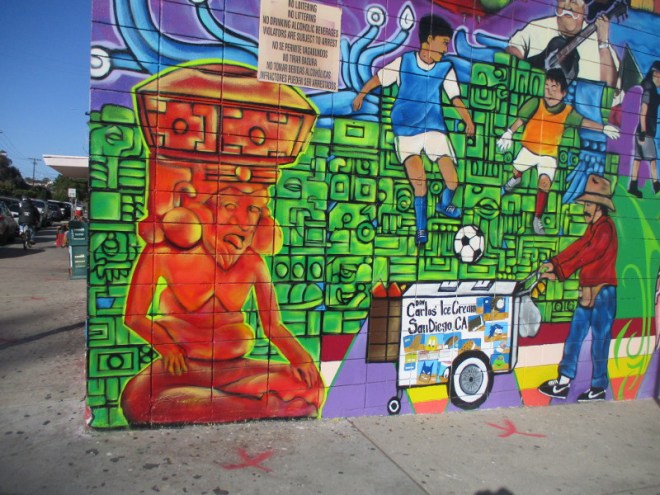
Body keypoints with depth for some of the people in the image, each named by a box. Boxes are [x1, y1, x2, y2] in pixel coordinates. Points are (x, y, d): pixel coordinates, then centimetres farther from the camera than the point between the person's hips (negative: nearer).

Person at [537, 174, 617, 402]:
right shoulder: (594, 227, 16)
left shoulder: (606, 227, -14)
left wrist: (560, 272, -25)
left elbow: (587, 254, -22)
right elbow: (577, 247, 9)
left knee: (600, 337, 1)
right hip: (588, 290, 9)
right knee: (575, 334, 9)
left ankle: (599, 387, 15)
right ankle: (563, 382, 15)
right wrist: (553, 264, -4)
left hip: (602, 290, -9)